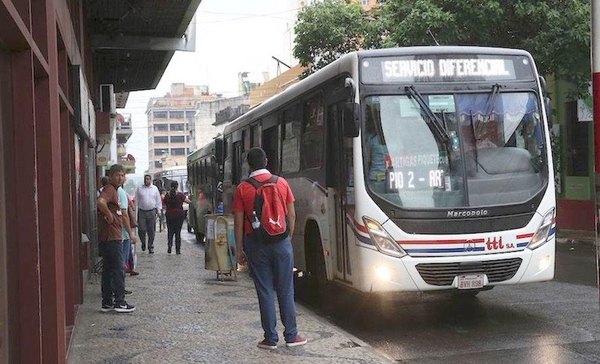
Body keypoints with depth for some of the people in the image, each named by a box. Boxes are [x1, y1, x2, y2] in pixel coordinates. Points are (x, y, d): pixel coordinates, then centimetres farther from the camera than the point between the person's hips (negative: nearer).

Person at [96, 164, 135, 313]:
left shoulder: (114, 190, 19)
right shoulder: (109, 189, -13)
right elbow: (100, 201, -33)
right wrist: (109, 215, -22)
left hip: (109, 237, 10)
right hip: (112, 236, -10)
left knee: (108, 269, 12)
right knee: (117, 269, -5)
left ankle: (107, 302, 17)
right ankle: (120, 302, 0)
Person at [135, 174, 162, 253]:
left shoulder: (155, 188, 8)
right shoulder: (139, 189, 6)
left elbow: (158, 201, 12)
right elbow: (136, 201, 8)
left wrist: (158, 210, 5)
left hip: (152, 212, 0)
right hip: (141, 212, 0)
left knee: (151, 231, 2)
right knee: (141, 230, -5)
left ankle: (151, 247, 11)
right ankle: (143, 243, 21)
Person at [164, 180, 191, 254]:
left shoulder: (167, 195, -1)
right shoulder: (180, 195, -9)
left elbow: (165, 206, 7)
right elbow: (189, 201, -5)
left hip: (169, 215, 2)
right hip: (179, 215, -2)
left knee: (170, 231, 12)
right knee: (178, 232, 5)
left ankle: (169, 245, -10)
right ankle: (178, 249, 4)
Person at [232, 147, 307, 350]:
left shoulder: (242, 189, -5)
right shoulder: (282, 183, 0)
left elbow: (238, 222, -4)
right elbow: (292, 215, 3)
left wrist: (240, 249, 3)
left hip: (256, 244, -1)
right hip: (281, 242, 1)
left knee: (265, 292, 5)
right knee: (285, 291, 10)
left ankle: (271, 338, 10)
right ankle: (291, 335, 14)